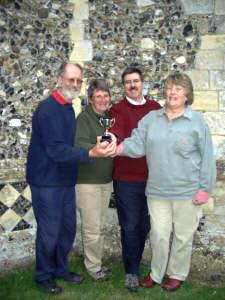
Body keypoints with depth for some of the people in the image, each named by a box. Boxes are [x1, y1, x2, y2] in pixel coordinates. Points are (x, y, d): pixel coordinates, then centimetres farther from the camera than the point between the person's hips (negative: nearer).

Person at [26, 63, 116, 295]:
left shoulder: (68, 108, 9)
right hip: (47, 182, -8)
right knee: (49, 231, 3)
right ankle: (44, 276, 23)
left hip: (65, 180, 8)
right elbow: (56, 150, -28)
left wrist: (97, 147, 4)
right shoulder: (47, 109, -19)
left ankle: (61, 269, 34)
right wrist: (90, 154, -37)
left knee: (68, 228, 15)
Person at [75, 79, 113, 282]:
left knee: (101, 225, 16)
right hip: (87, 181, -6)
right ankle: (93, 266, 17)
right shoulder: (84, 118, -11)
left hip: (106, 180, 6)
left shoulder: (110, 117, 8)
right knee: (92, 228, -1)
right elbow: (81, 145, -25)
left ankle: (98, 261, 31)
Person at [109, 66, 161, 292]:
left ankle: (134, 262, 37)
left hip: (151, 177, 4)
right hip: (126, 178, -3)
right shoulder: (118, 109, -4)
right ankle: (131, 271, 19)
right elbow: (117, 134, -23)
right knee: (130, 226, 4)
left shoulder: (155, 108, 8)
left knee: (144, 224, 16)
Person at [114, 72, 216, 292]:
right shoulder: (151, 118, 5)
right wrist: (118, 148, -23)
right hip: (157, 190, 3)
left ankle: (177, 274, 33)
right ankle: (156, 273, 32)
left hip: (187, 191, -2)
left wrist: (205, 189, -6)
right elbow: (137, 144, -3)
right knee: (158, 234, 13)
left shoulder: (197, 121, -5)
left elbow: (207, 157, -4)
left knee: (183, 236, 12)